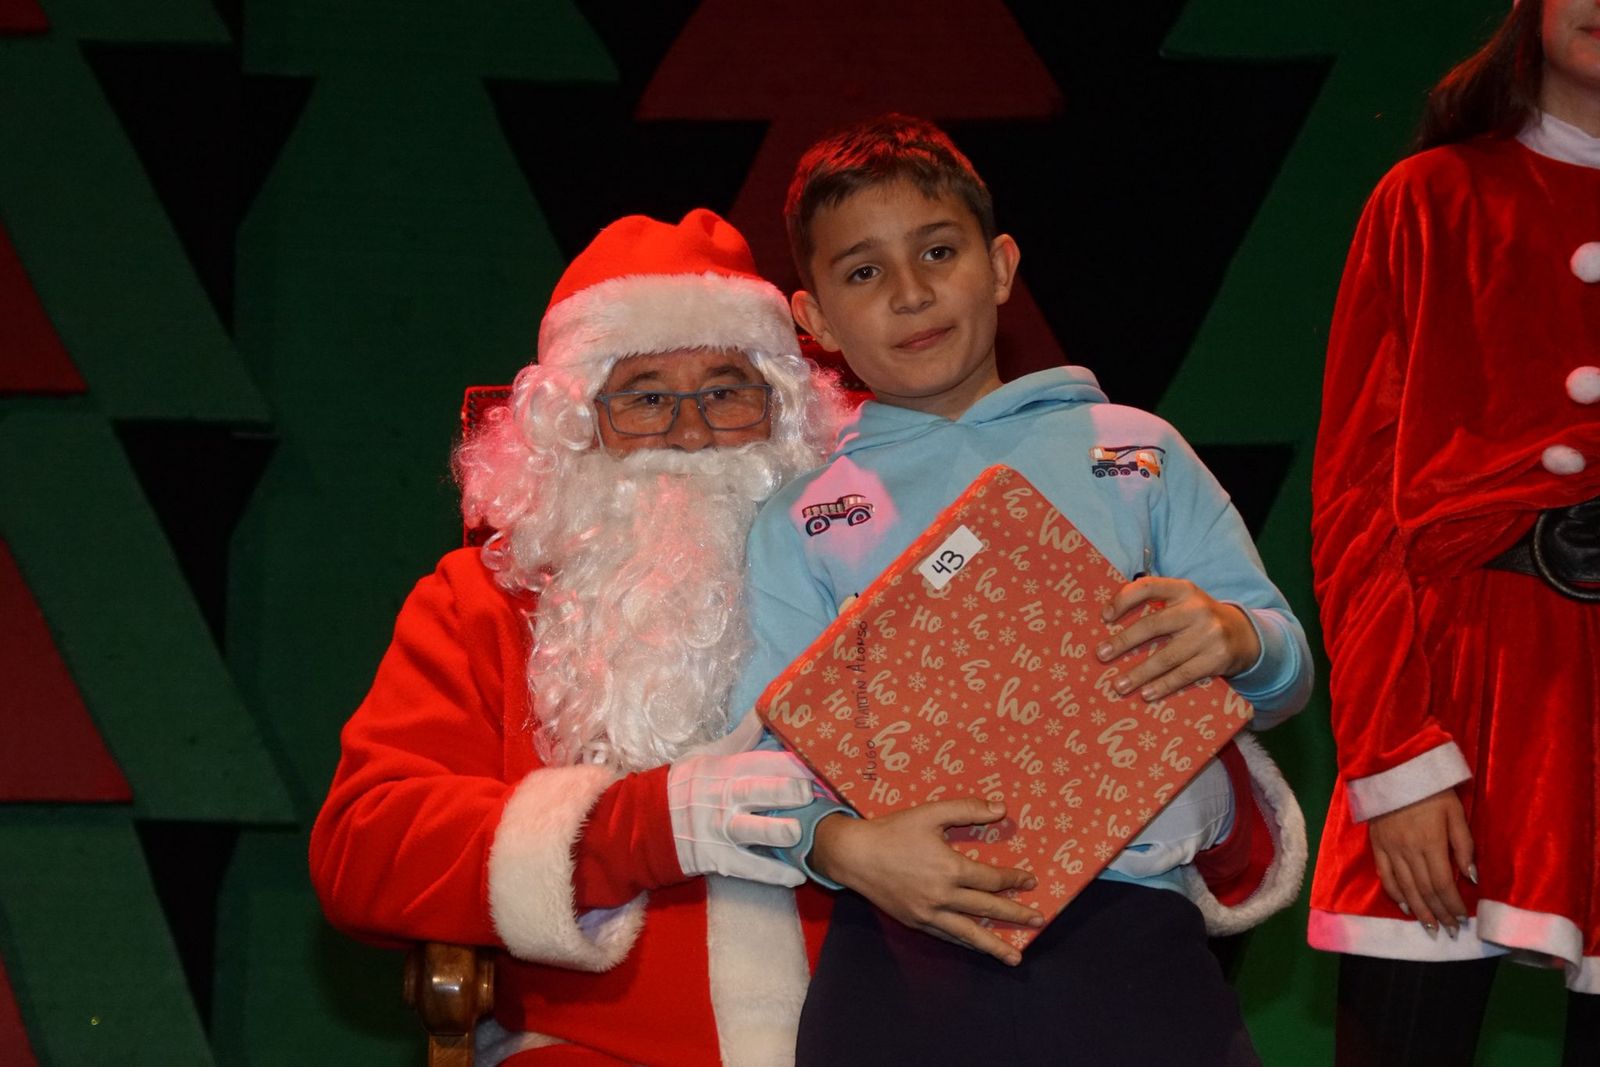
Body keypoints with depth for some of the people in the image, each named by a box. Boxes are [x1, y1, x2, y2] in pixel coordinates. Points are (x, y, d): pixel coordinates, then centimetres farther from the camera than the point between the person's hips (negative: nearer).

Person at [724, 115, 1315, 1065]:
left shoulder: (1135, 451, 15)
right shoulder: (801, 522, 14)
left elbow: (1289, 668, 14)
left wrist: (1234, 638, -9)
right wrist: (848, 847, -16)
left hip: (1132, 928, 0)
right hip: (903, 960, 0)